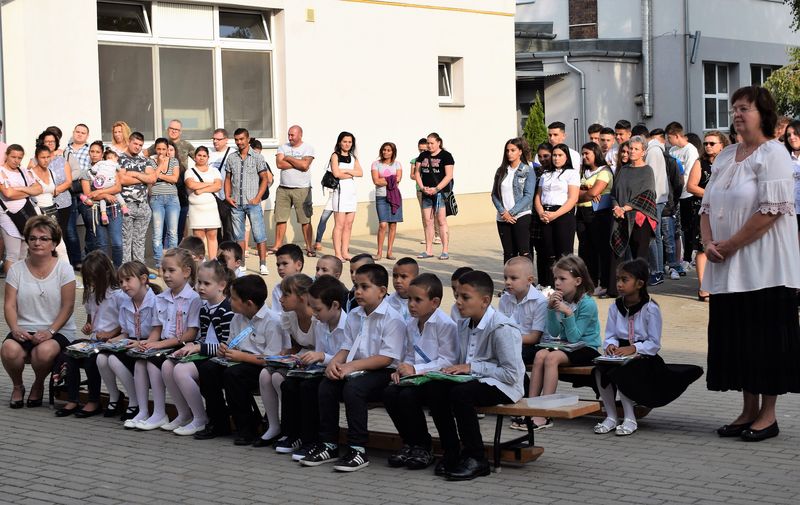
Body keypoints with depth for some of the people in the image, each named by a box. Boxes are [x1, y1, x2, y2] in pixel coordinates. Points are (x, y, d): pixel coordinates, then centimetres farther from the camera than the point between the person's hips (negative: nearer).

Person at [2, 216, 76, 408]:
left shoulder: (63, 269, 0)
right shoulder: (17, 270, 7)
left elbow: (67, 307, -5)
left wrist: (50, 331, -18)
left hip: (58, 330, -2)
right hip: (24, 330, 2)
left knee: (44, 351, -36)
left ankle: (38, 385, 1)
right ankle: (17, 387, 2)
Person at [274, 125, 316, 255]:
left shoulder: (308, 148, 0)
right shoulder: (283, 147, 9)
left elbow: (305, 165, -16)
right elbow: (279, 164, -7)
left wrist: (288, 158, -6)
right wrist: (297, 163, -9)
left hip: (302, 189, -3)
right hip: (283, 189, 3)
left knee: (305, 220, -1)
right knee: (280, 218, 5)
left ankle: (309, 247, 5)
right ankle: (277, 246, 13)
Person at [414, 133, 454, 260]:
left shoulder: (446, 156, -3)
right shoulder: (423, 156, 12)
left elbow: (449, 176, -9)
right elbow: (417, 173, 12)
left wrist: (436, 189, -16)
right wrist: (422, 187, -4)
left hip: (441, 192, -5)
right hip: (426, 193, 5)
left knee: (442, 221, -5)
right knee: (428, 221, 6)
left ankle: (445, 251, -3)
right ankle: (428, 250, 13)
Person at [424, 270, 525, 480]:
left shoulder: (502, 329, -17)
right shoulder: (464, 325, 9)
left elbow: (512, 374, -21)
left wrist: (472, 367, -20)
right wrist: (453, 368, -4)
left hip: (502, 386, -8)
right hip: (473, 380, 8)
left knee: (460, 394, -33)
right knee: (433, 388, -16)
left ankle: (476, 459, -18)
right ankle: (451, 452, -5)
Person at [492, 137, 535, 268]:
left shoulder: (528, 171, -1)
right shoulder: (501, 171, 11)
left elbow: (528, 196, -8)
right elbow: (494, 194, 7)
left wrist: (512, 212, -14)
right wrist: (503, 212, -8)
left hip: (521, 216, -4)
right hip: (503, 218, 5)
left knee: (524, 252, -8)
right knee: (508, 253, 8)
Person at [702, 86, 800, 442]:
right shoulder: (726, 156, 16)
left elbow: (771, 211, -17)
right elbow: (707, 205, 16)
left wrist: (729, 246, -15)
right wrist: (709, 242, -3)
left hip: (763, 265, -7)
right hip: (728, 268, 7)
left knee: (766, 338, -3)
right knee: (737, 337, 8)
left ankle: (768, 414, 4)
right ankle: (749, 411, 16)